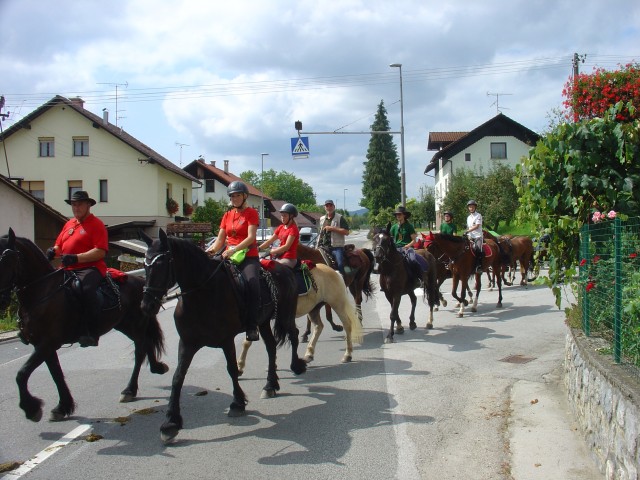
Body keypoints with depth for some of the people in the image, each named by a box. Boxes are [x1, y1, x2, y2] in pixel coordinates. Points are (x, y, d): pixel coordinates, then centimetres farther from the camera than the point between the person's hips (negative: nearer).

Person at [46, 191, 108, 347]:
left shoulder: (96, 224, -2)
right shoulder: (69, 224, 23)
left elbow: (100, 252, -13)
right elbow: (59, 245, 27)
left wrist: (76, 258, -23)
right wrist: (53, 251, 2)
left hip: (89, 268, -9)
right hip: (68, 269, 9)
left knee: (87, 288, -36)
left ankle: (90, 332, -37)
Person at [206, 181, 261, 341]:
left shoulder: (251, 213, 1)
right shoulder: (227, 216, 18)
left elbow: (251, 237, -13)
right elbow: (220, 241, 13)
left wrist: (234, 249, -26)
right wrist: (210, 250, -8)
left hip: (249, 257, -6)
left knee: (252, 283, -32)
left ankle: (252, 326, -30)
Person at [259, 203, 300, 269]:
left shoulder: (293, 228, -8)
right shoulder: (281, 227, 15)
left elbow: (286, 246, -17)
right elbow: (270, 241, 12)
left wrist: (271, 251, -21)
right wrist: (258, 248, -1)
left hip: (289, 259, -8)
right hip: (279, 257, 8)